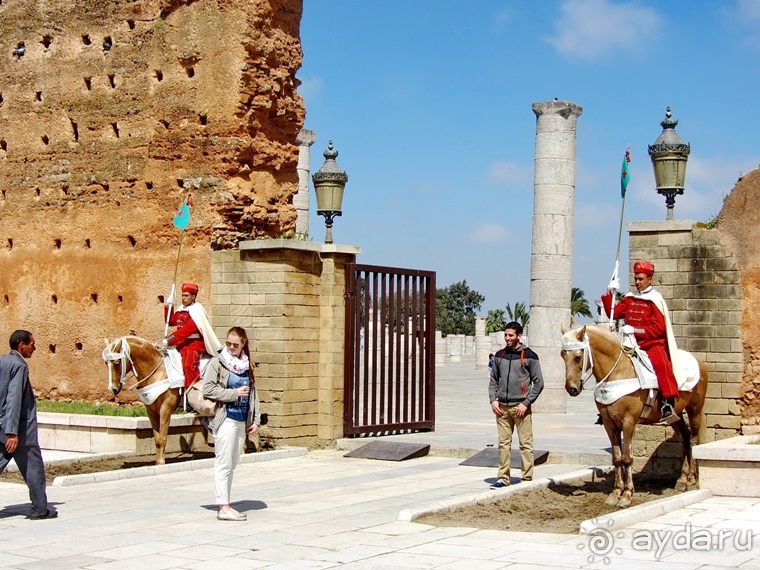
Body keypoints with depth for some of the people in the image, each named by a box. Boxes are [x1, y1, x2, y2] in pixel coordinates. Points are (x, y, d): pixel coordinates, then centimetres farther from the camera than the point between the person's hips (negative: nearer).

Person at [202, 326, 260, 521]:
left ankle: (225, 503, 17)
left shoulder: (246, 365, 15)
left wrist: (256, 420, 10)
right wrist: (234, 393, -13)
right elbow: (208, 389, -13)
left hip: (241, 420, 7)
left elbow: (253, 393, 17)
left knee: (232, 464, 11)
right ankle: (223, 507, -5)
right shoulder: (217, 362, -3)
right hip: (225, 419, -7)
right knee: (223, 464, -6)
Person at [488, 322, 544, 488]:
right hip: (502, 407, 4)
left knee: (525, 443, 0)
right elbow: (493, 380, 17)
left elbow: (538, 383, -3)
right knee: (503, 443, 7)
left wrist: (526, 403, -10)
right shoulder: (500, 355, 11)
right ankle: (503, 478, 12)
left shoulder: (529, 355, -3)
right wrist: (493, 399, 2)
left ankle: (527, 478, 5)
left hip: (521, 407, -4)